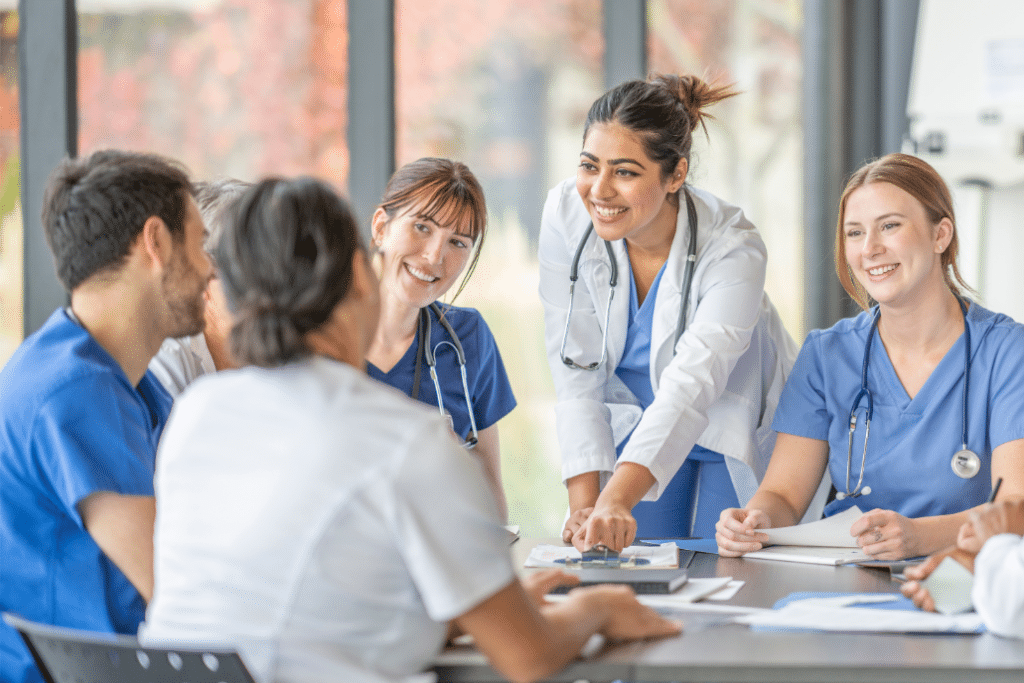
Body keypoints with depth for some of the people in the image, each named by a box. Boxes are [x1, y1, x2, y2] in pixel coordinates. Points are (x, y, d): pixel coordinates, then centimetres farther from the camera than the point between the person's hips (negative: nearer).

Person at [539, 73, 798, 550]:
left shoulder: (731, 249, -31)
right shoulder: (565, 215, -21)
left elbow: (689, 387, -42)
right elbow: (576, 375, -18)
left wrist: (616, 501, -57)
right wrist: (584, 506, -28)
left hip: (735, 434, -2)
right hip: (635, 425, 2)